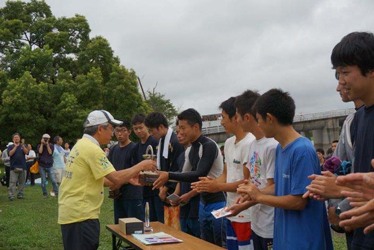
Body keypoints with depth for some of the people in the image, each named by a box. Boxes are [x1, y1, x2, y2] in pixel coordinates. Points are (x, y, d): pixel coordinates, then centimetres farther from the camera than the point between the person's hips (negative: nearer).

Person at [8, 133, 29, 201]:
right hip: (14, 167, -2)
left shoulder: (23, 146, 12)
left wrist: (23, 146, -24)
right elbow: (10, 153, -9)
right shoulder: (10, 146, 9)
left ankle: (20, 194, 13)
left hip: (23, 167, 2)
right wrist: (15, 146, -14)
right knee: (12, 182, -7)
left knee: (22, 182, 5)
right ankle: (11, 195, -8)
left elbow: (26, 152, -6)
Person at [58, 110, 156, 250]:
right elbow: (116, 178, -22)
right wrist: (141, 166, -9)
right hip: (81, 215, -10)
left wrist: (128, 179, 14)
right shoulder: (91, 149, -18)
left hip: (71, 212, 10)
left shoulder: (81, 145, 12)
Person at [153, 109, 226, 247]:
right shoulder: (190, 150, 9)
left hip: (218, 204, -9)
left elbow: (199, 175, -25)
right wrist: (163, 178, 3)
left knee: (222, 246, -1)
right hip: (203, 204, 9)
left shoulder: (209, 146, -18)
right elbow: (185, 174, 15)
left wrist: (169, 176, -27)